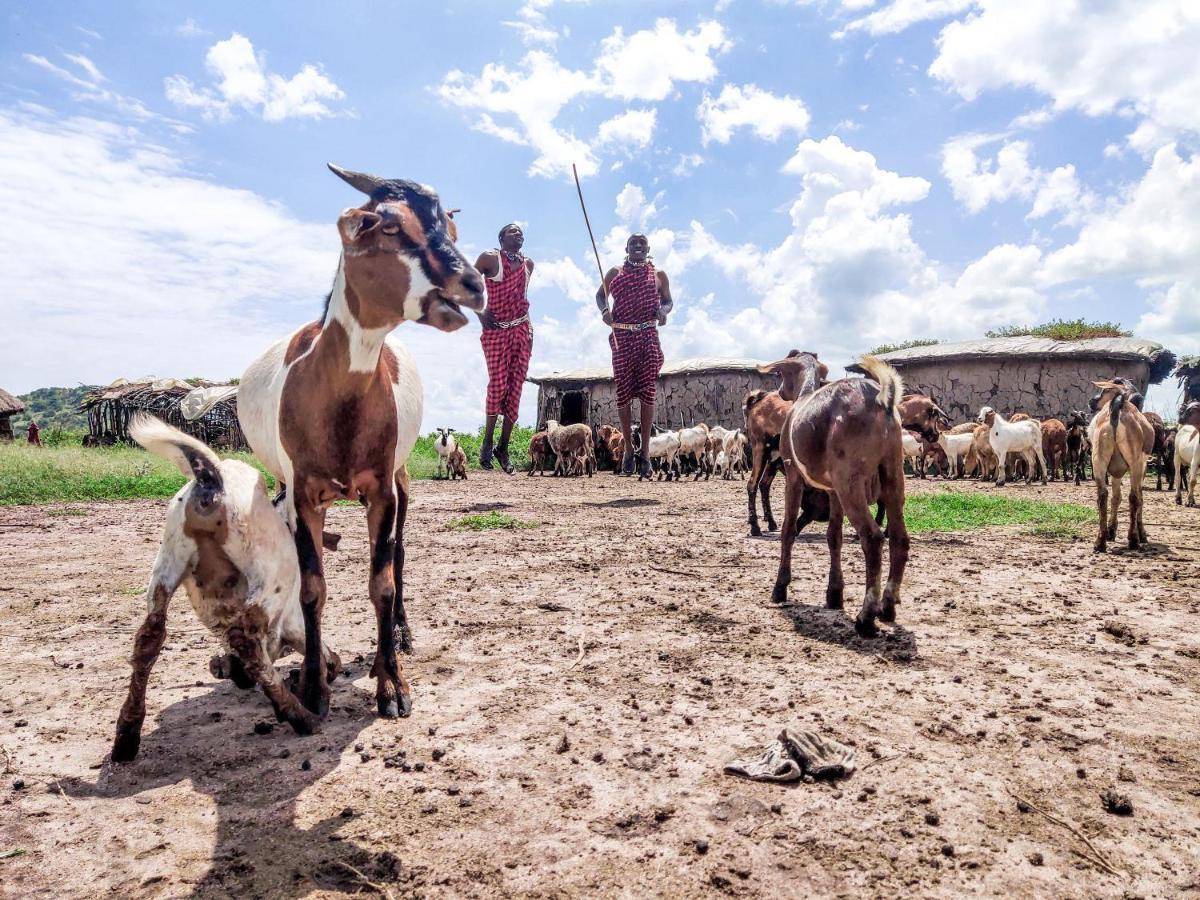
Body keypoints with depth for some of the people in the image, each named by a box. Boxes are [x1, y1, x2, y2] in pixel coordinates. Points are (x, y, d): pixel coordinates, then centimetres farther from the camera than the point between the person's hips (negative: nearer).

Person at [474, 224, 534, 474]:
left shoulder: (528, 264, 15)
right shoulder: (489, 258, -1)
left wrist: (527, 323, 15)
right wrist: (481, 314, -5)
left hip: (522, 330, 5)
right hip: (496, 330, -5)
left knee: (515, 387, 0)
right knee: (498, 383, -13)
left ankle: (504, 448, 7)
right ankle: (487, 443, 4)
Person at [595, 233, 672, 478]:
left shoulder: (659, 275, 13)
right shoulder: (615, 273, 13)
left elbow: (668, 300, 19)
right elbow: (600, 295, 20)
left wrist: (663, 311, -5)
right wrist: (604, 310, -2)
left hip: (648, 337, 0)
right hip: (621, 337, 0)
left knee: (647, 392, -6)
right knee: (623, 393, -1)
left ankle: (645, 451, 1)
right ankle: (629, 449, 11)